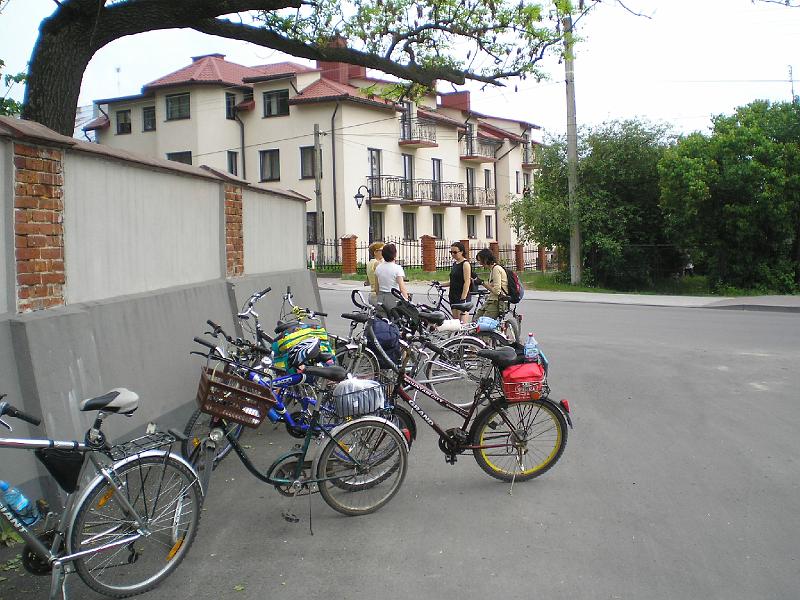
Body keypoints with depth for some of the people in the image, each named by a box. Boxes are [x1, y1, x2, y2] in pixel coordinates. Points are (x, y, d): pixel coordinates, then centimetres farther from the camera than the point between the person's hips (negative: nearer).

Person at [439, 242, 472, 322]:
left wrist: (463, 298, -21)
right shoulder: (454, 263, 15)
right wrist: (441, 285, 12)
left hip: (462, 296, -9)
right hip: (453, 296, 9)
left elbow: (467, 282, -15)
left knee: (463, 323, -13)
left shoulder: (465, 264, -9)